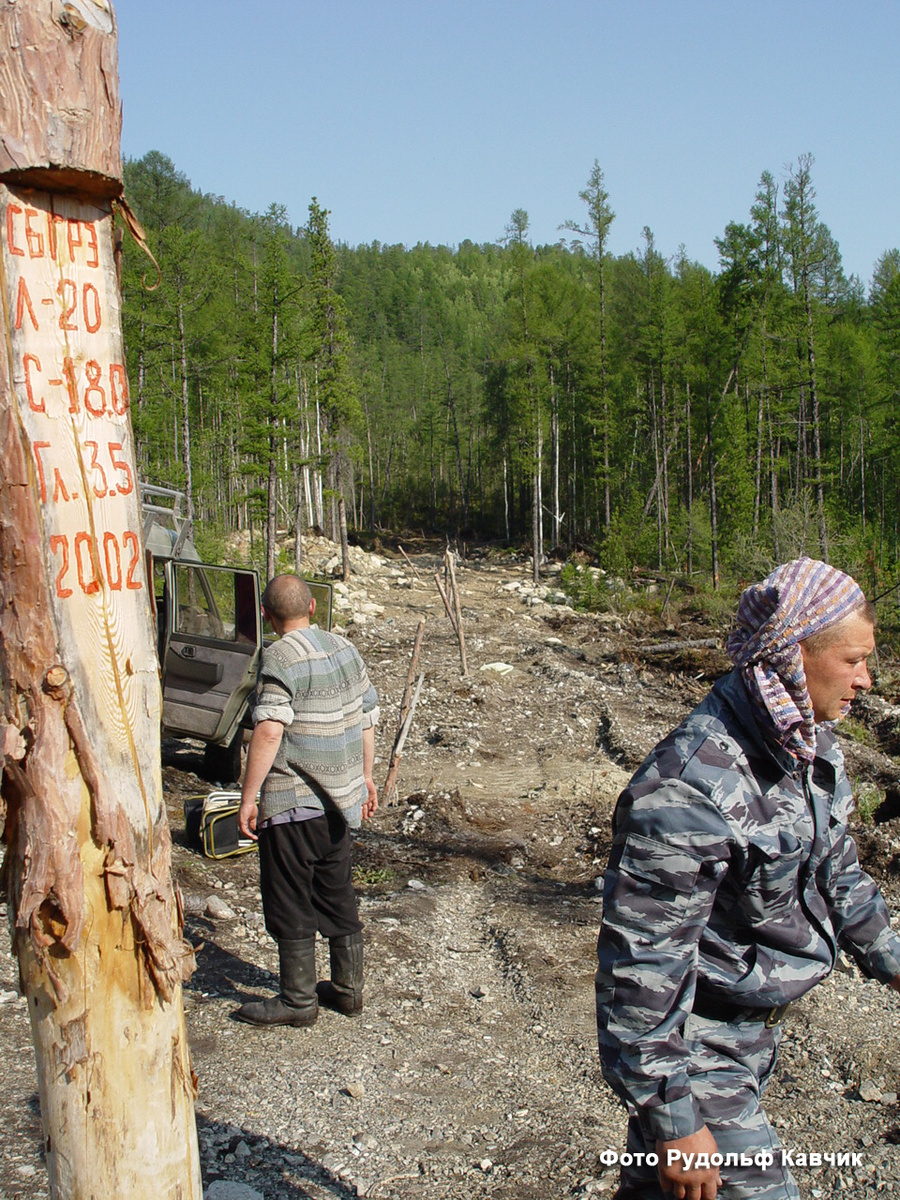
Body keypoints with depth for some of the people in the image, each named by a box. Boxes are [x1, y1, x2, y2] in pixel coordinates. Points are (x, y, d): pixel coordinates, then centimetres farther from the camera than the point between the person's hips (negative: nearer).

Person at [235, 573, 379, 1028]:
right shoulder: (345, 649, 7)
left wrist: (248, 798, -18)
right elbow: (366, 719, 12)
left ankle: (298, 1000, 13)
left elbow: (268, 732, -24)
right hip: (339, 798, 8)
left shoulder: (281, 656, -17)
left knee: (289, 902, 5)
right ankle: (348, 989, 27)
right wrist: (365, 777, 22)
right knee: (337, 895, 18)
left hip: (292, 802, -8)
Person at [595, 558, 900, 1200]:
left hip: (755, 1027, 8)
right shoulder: (690, 785, -32)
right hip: (694, 1044, -8)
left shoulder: (810, 743, -3)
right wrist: (673, 1117, -24)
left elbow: (834, 863, 16)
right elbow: (643, 961, -29)